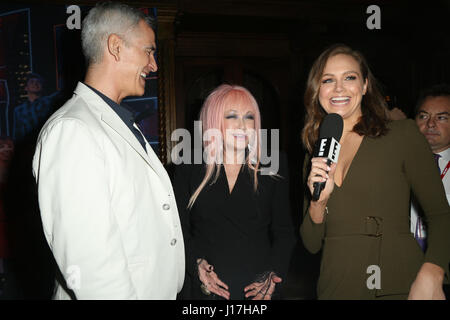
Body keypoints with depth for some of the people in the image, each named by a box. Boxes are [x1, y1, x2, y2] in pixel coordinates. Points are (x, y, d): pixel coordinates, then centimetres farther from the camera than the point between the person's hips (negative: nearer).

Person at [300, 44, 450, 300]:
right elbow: (312, 244, 7)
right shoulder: (315, 157, 7)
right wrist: (318, 201, -11)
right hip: (335, 288, 4)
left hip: (397, 287, -3)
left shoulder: (403, 133, -4)